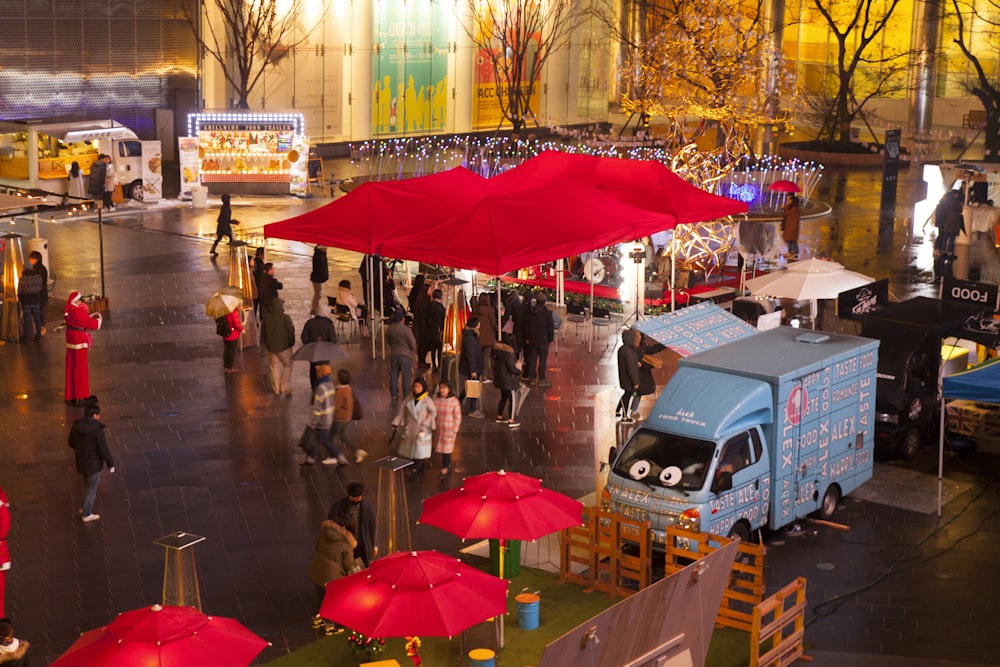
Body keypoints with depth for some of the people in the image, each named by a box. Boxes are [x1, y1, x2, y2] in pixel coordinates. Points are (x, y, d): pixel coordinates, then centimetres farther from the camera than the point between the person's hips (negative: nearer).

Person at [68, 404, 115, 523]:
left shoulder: (76, 426, -8)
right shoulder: (97, 430, -28)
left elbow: (71, 443, 5)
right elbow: (104, 450, -23)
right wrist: (111, 464, -9)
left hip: (81, 462, 7)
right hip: (94, 464, -6)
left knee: (88, 485, 30)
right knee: (91, 489, 13)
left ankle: (86, 508, 42)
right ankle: (86, 515, 29)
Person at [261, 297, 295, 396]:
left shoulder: (266, 318, -3)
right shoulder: (285, 318, -17)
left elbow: (262, 332, 7)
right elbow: (291, 332, -12)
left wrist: (265, 343, 22)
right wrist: (292, 343, 5)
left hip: (271, 347, 4)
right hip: (284, 347, -4)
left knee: (275, 367, 13)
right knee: (287, 365, 10)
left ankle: (276, 389, 15)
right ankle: (285, 387, 3)